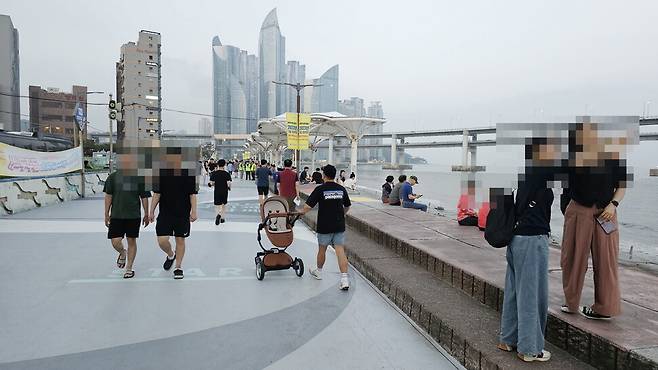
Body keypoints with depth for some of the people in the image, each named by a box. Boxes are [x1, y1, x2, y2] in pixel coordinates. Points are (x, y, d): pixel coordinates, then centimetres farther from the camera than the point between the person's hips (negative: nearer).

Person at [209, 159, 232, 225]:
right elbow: (228, 184, -13)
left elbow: (211, 183, -5)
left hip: (217, 191, 0)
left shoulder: (214, 173, -3)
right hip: (224, 191, 0)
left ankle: (218, 215, -21)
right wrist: (229, 187, 8)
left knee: (217, 205, 5)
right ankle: (222, 218, 14)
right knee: (223, 205, 16)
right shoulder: (227, 174, -7)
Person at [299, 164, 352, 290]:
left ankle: (318, 271, 37)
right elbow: (347, 206, 17)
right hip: (339, 226, 3)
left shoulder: (320, 189, -11)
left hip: (324, 226, -3)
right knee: (340, 251, -1)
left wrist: (301, 212, 5)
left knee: (322, 249, 16)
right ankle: (344, 279, -10)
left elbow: (308, 206, -15)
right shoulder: (341, 189, 4)